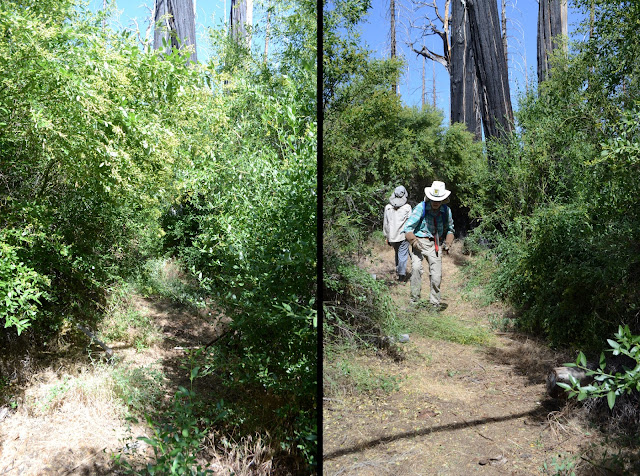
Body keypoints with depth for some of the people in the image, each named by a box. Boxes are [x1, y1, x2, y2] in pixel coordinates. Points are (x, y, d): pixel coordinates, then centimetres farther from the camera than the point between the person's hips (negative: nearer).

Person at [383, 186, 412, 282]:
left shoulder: (388, 207, 3)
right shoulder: (407, 207, -7)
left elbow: (385, 223, 8)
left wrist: (386, 236, 16)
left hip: (392, 236, 4)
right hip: (403, 235, -4)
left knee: (397, 253, 21)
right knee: (403, 254, 2)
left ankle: (398, 270, 28)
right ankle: (402, 275, 1)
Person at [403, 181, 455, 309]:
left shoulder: (446, 211, 5)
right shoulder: (421, 208, -9)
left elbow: (449, 229, 22)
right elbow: (408, 227, -9)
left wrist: (448, 243, 5)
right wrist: (413, 241, -25)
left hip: (436, 244, 3)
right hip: (420, 242, -3)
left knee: (436, 275, 0)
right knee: (416, 267, -25)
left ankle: (435, 302, 17)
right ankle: (415, 299, -15)